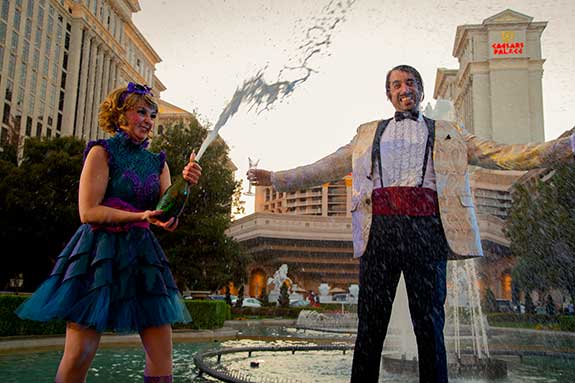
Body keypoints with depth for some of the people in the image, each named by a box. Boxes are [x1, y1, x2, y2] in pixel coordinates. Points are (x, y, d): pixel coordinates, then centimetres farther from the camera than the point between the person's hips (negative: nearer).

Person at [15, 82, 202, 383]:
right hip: (101, 252, -4)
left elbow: (166, 218, 6)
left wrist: (184, 186, -11)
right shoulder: (102, 152, 1)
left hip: (142, 255, 5)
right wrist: (140, 216, -18)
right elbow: (88, 211, -9)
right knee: (78, 355, -7)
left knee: (161, 354, -1)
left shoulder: (157, 163, 14)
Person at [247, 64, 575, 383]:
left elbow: (500, 155, 13)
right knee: (371, 323, 1)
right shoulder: (368, 133, 23)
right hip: (379, 227, 1)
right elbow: (327, 167, 20)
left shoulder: (448, 133, 21)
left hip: (425, 227, 0)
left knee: (430, 323, 1)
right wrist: (276, 178, 14)